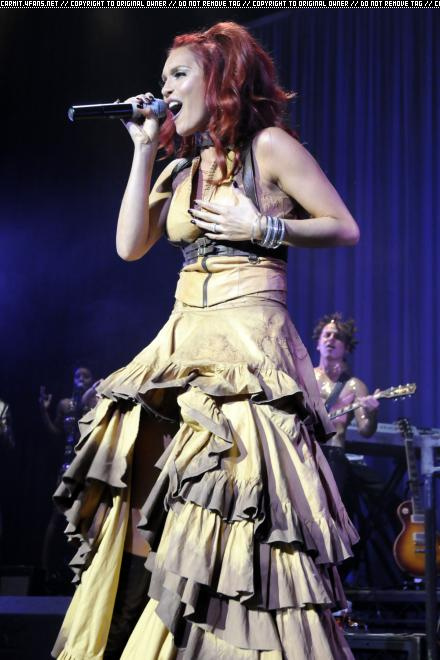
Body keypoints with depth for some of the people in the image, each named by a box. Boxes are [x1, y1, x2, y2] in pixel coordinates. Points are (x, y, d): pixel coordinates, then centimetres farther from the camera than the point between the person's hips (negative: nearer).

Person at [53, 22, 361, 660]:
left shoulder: (268, 146, -1)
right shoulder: (181, 170, 18)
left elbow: (345, 228, -1)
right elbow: (130, 246, 8)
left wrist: (260, 230, -13)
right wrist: (144, 150, 8)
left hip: (247, 340, -7)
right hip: (183, 342, 7)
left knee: (236, 503, -13)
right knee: (145, 500, 0)